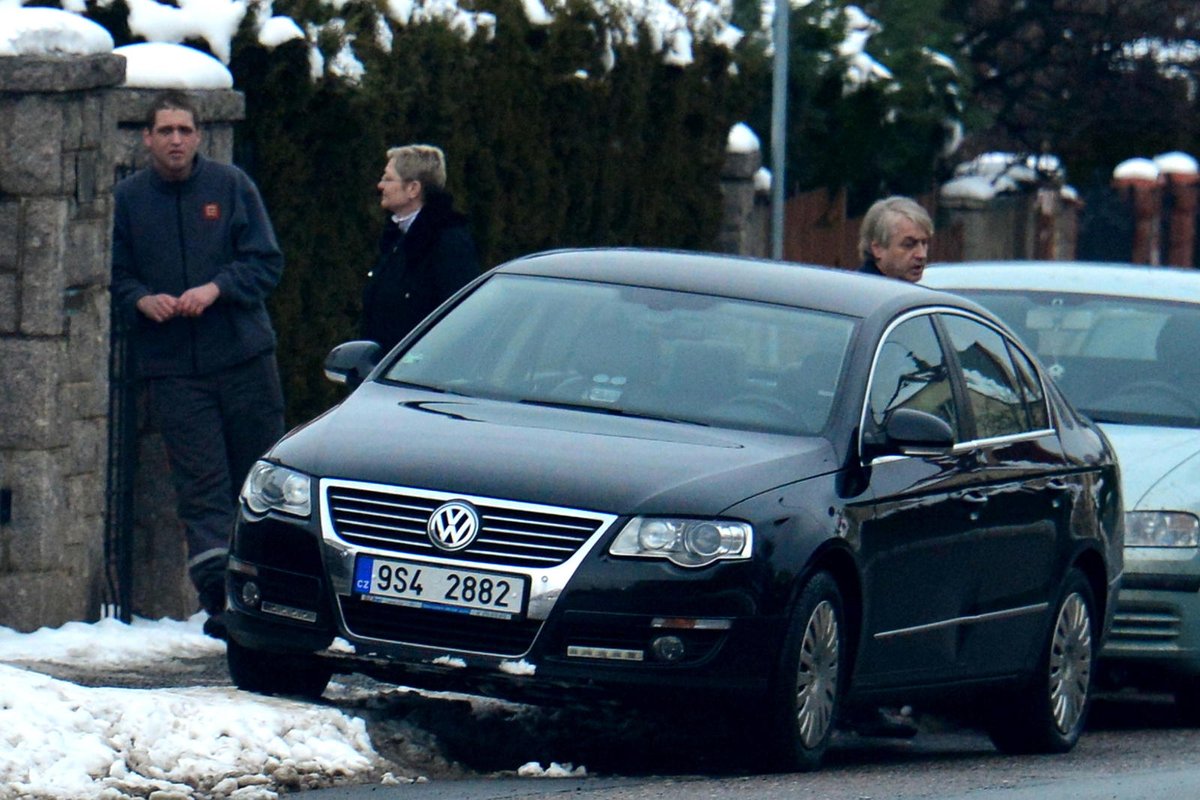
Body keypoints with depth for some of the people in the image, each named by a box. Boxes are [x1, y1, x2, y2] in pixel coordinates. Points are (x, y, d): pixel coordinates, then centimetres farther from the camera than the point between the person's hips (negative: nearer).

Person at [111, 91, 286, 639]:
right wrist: (142, 300, -11)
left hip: (244, 355, 0)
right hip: (171, 366, 0)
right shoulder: (126, 199, 5)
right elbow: (114, 275, 10)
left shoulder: (231, 187, 2)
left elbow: (266, 263, 0)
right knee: (201, 481, -7)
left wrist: (216, 289, -15)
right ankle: (217, 586, -12)